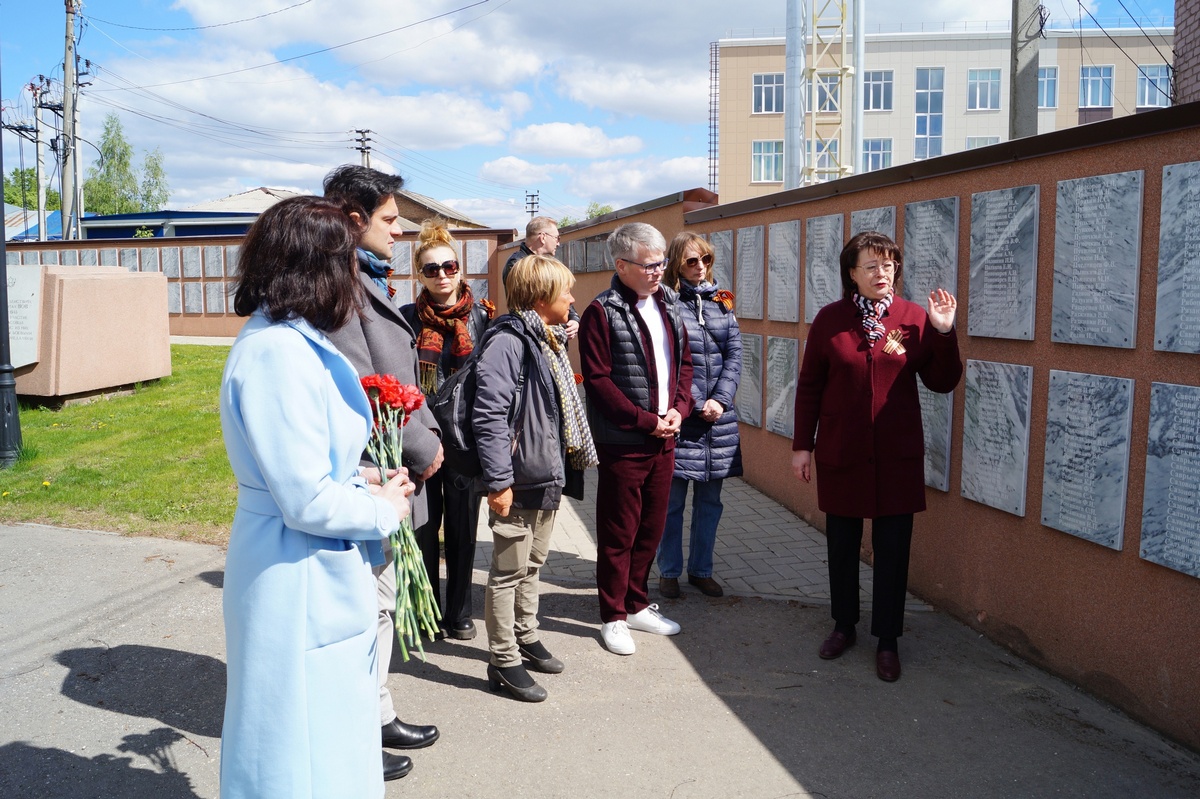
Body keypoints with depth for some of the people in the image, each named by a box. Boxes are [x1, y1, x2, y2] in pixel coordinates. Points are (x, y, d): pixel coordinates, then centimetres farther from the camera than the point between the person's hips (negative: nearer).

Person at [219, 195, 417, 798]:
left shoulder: (287, 341, 7)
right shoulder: (279, 353, -24)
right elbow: (309, 503, -24)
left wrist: (362, 482, 4)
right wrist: (383, 512, -9)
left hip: (319, 574, 10)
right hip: (298, 583, -10)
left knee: (331, 737, 25)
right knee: (308, 749, 9)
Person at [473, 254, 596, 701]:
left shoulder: (550, 340, 14)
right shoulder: (508, 342, -18)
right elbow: (490, 415, -23)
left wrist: (566, 463, 20)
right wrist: (498, 480, -25)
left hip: (549, 476, 10)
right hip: (520, 479, -10)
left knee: (533, 563, 22)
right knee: (509, 571, 2)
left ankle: (526, 637, 37)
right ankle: (504, 662, 13)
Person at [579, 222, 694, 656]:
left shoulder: (668, 305, 11)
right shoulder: (602, 312, -11)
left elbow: (684, 361, 15)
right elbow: (598, 380, -16)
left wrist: (678, 408, -2)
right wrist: (646, 420, -15)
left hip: (664, 438, 7)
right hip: (622, 441, -6)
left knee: (652, 527, 15)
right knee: (618, 532, 4)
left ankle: (637, 604, 30)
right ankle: (613, 617, 18)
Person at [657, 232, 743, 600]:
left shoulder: (722, 302, 10)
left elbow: (734, 354, 5)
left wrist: (719, 400, -7)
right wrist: (697, 404, -12)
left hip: (718, 414, 5)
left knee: (709, 500, 12)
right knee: (672, 500, 3)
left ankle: (701, 569, 25)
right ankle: (669, 571, 18)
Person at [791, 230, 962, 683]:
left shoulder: (915, 318, -1)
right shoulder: (830, 319, -1)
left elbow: (942, 383, 0)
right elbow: (809, 386, 3)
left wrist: (944, 332, -13)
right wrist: (802, 445, 1)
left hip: (897, 455, 0)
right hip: (840, 452, 1)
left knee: (892, 548, 6)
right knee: (842, 543, 13)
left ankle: (888, 641, 20)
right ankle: (843, 626, 32)